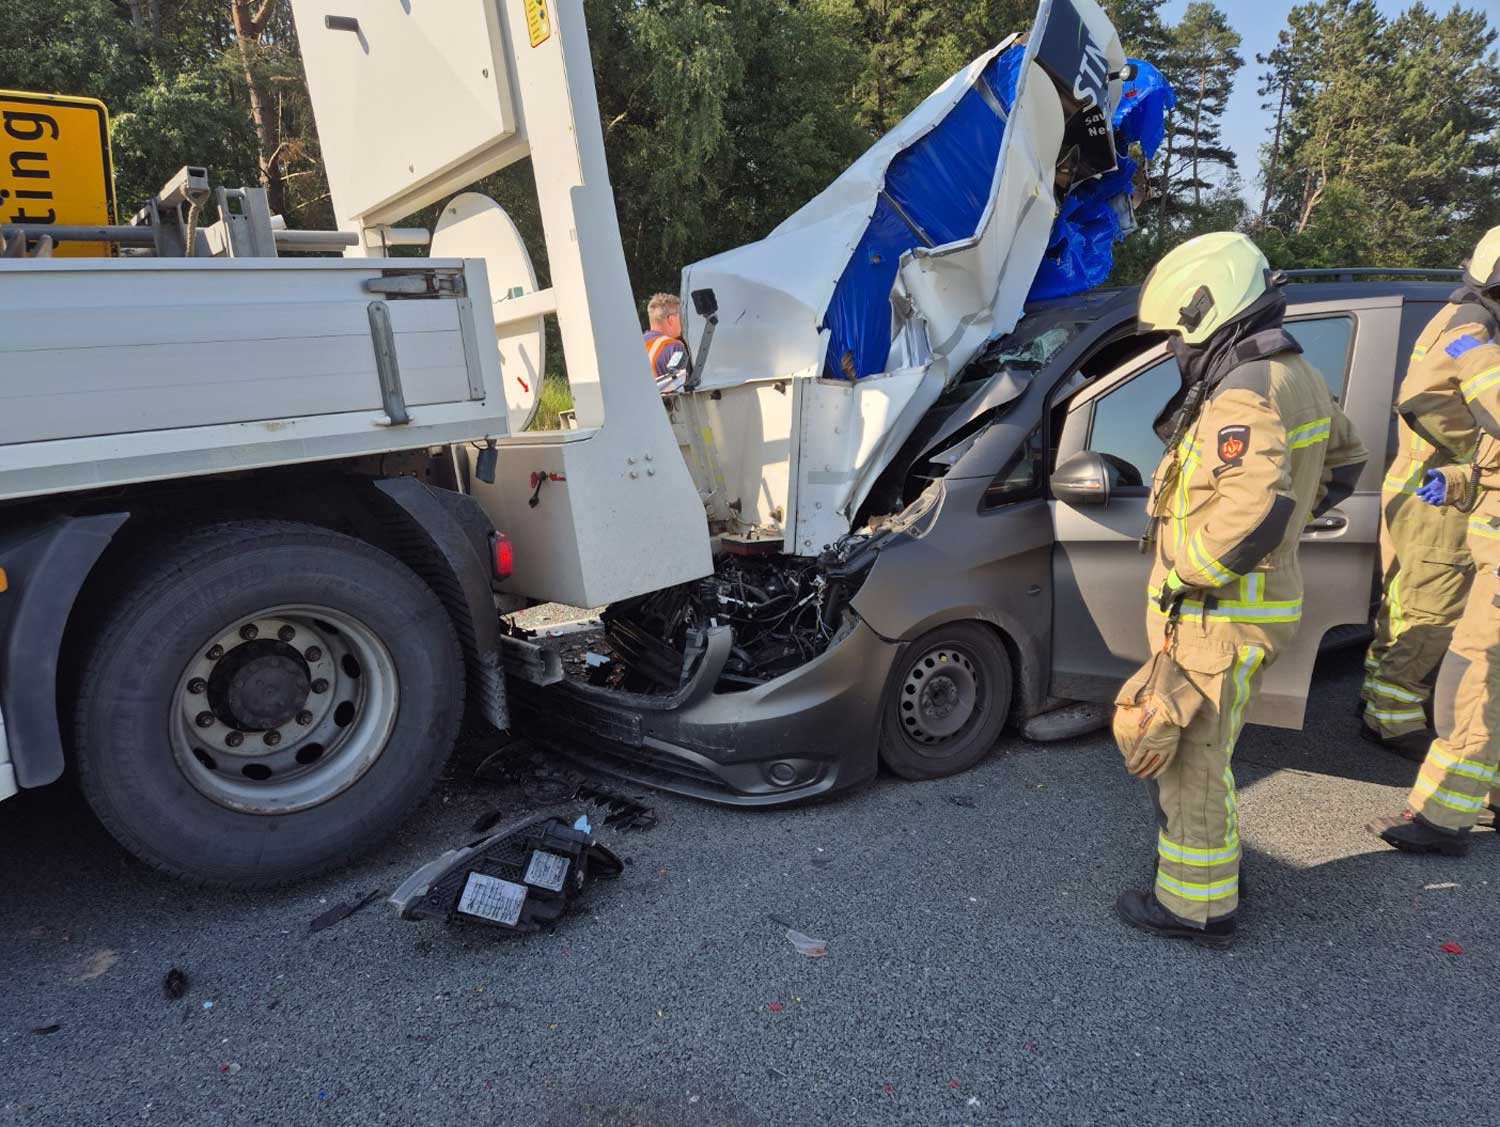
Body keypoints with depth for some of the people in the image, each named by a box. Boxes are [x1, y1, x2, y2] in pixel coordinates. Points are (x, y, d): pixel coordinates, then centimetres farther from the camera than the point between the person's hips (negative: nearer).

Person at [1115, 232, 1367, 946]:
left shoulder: (1243, 398, -22)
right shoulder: (1298, 377, 11)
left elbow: (1254, 512, -34)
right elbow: (1343, 464, 25)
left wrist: (1185, 573, -20)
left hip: (1215, 617, -10)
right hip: (1254, 601, 10)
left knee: (1190, 762, 4)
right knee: (1201, 751, 24)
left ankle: (1196, 907, 18)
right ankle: (1214, 863, 40)